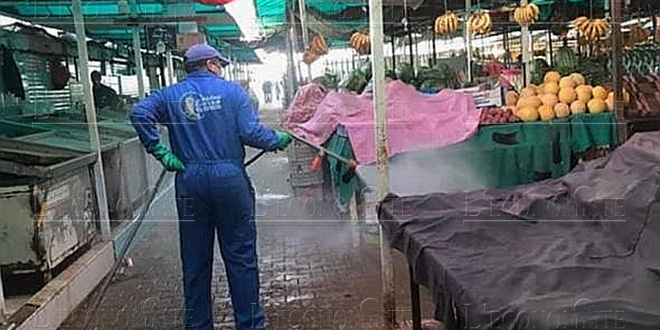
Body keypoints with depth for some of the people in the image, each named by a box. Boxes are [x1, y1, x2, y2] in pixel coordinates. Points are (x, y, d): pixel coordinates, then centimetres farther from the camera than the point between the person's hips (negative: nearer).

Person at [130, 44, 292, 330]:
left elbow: (140, 113, -9)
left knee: (195, 261, 13)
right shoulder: (231, 90, 1)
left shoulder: (170, 95, 8)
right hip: (230, 179, -3)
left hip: (189, 182, 3)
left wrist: (159, 151, -6)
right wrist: (278, 140, 7)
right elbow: (251, 132, -9)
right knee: (241, 258, 7)